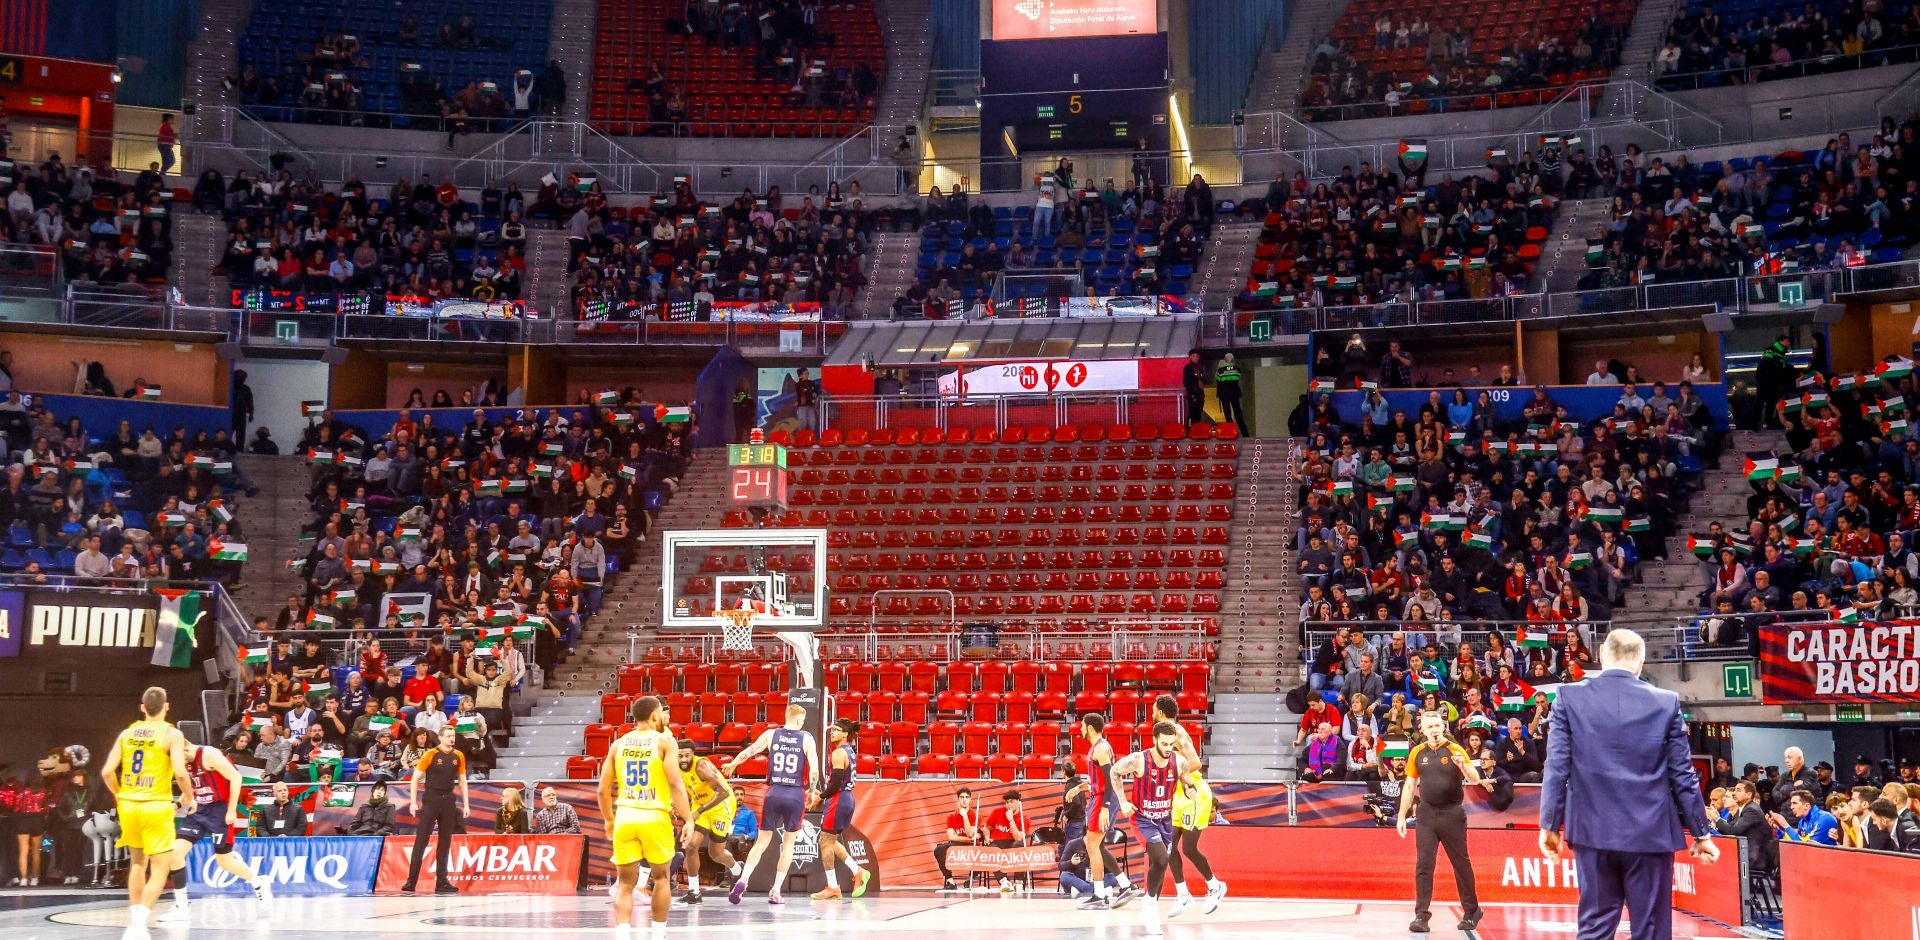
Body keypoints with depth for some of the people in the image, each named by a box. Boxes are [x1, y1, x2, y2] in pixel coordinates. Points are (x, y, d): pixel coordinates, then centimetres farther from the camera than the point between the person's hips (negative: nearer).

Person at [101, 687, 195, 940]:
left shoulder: (127, 733, 8)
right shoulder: (171, 734, -6)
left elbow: (107, 771, 3)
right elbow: (180, 773, -16)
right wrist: (189, 798, 2)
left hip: (128, 805, 5)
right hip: (156, 807, -5)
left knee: (137, 863, 22)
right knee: (160, 869, -1)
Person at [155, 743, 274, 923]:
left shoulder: (209, 755, -20)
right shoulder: (184, 761, 4)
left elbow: (235, 777, -18)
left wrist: (232, 810, -18)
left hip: (219, 810, -7)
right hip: (199, 810, 7)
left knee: (225, 861, 2)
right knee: (175, 851, -7)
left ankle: (259, 885, 29)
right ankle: (181, 907, 0)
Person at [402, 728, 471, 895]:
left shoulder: (459, 756, 6)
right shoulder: (430, 755, -7)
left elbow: (462, 780, 13)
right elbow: (415, 778, -5)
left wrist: (466, 804, 8)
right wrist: (413, 802, -11)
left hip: (448, 801, 4)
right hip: (431, 800, -4)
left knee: (445, 843, 6)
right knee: (421, 841, -5)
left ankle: (442, 883, 10)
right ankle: (411, 881, -4)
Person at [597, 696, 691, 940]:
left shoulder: (619, 744, 11)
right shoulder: (665, 741, -1)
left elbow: (603, 790, 12)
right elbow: (675, 784, -10)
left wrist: (609, 820, 26)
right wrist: (688, 820, -7)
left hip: (625, 817, 3)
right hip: (655, 818, -3)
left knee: (625, 883, 7)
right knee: (662, 877, 17)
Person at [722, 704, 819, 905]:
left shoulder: (771, 734, 3)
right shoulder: (806, 738, -2)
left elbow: (748, 751, 9)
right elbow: (814, 769, -8)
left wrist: (732, 764, 28)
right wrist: (811, 790, 8)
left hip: (773, 793, 2)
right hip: (796, 795, -2)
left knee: (762, 842, 11)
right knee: (788, 843, 12)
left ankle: (742, 880, -8)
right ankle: (775, 891, 7)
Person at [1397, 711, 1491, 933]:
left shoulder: (1455, 750, -3)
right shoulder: (1417, 753, 5)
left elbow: (1475, 779, -10)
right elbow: (1410, 786, 11)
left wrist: (1463, 765, -31)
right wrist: (1401, 816, 8)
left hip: (1452, 814, -2)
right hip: (1427, 814, 2)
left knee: (1461, 864, 6)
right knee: (1423, 865, -3)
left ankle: (1471, 912, 20)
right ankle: (1422, 915, -2)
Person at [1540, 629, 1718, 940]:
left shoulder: (1570, 698, -2)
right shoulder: (1666, 703, -1)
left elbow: (1557, 767, -3)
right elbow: (1683, 775, 1)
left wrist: (1549, 824, 5)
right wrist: (1701, 832, 10)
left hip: (1594, 831, 1)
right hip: (1651, 833, -1)